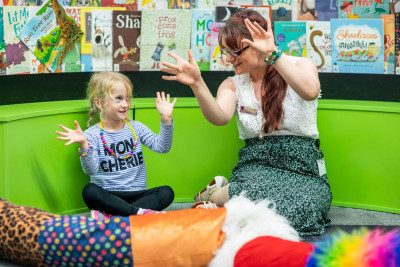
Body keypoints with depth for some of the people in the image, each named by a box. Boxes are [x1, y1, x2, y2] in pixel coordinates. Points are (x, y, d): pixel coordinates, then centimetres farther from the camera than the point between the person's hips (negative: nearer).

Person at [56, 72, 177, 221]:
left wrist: (166, 119, -15)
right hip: (108, 196, -3)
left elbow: (162, 147, -3)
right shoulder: (92, 135, -3)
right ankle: (141, 212, -34)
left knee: (167, 193, -22)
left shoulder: (136, 128, 9)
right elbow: (90, 170, -16)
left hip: (138, 195, 3)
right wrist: (84, 145, -32)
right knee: (89, 191, -32)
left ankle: (110, 216, -30)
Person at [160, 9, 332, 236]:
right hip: (256, 166, 0)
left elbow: (310, 92, -23)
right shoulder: (233, 85, 11)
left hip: (302, 168, 0)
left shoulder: (300, 66, 3)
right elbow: (220, 117, -12)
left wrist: (272, 55, -30)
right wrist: (197, 84, -29)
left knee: (305, 205, -37)